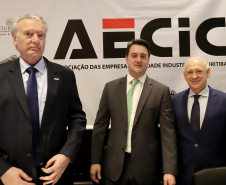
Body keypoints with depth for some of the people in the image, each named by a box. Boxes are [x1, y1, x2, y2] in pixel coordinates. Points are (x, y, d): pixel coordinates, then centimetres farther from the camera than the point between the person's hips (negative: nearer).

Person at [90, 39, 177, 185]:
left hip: (146, 167, -1)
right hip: (114, 167, 2)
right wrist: (95, 161, 2)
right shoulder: (111, 88, 3)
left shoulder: (161, 91, -2)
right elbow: (100, 126, 5)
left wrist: (169, 170, -12)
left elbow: (168, 132, -6)